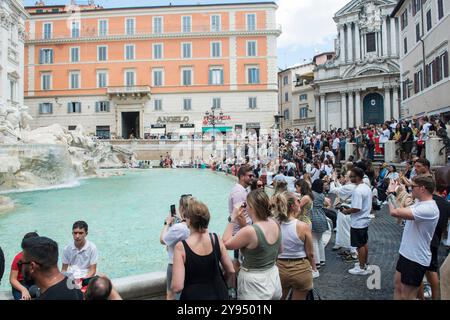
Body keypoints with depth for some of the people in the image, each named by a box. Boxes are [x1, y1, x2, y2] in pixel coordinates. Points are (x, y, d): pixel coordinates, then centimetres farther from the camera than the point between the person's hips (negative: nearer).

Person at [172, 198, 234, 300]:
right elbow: (231, 271, -2)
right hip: (218, 294, 3)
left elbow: (177, 287, -21)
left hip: (194, 296, -3)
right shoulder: (216, 239, -11)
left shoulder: (181, 247, -20)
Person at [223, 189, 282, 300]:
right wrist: (244, 224, -1)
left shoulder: (249, 231, -28)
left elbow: (225, 244, -13)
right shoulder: (275, 223, -7)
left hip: (254, 284, -6)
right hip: (273, 276, 6)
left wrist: (233, 218, -12)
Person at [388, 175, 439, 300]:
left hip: (416, 259, -9)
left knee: (407, 296, 3)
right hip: (406, 253, 9)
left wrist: (391, 196, -16)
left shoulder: (428, 208, -28)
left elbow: (395, 212, -35)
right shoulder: (419, 202, 6)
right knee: (398, 285, 21)